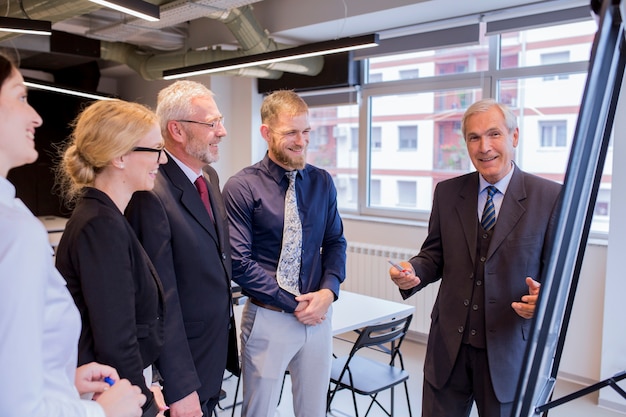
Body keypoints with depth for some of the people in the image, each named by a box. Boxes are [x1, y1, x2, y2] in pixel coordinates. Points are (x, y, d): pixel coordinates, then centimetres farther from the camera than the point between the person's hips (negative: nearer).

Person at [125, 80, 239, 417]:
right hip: (181, 362, -8)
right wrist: (180, 388, -21)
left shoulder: (210, 177, 3)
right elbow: (163, 300, -24)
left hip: (218, 348, 8)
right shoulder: (152, 195, -24)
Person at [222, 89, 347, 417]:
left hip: (318, 314, 4)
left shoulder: (322, 182, 3)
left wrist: (328, 291, -10)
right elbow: (239, 262, -14)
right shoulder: (242, 187, -11)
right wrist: (293, 304, -14)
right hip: (268, 317, -4)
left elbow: (335, 242, 8)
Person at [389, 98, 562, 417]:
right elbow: (436, 255, 8)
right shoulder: (447, 192, 2)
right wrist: (413, 271, -13)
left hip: (509, 351, -2)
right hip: (449, 347, 3)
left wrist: (544, 297, -25)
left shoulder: (551, 197, -7)